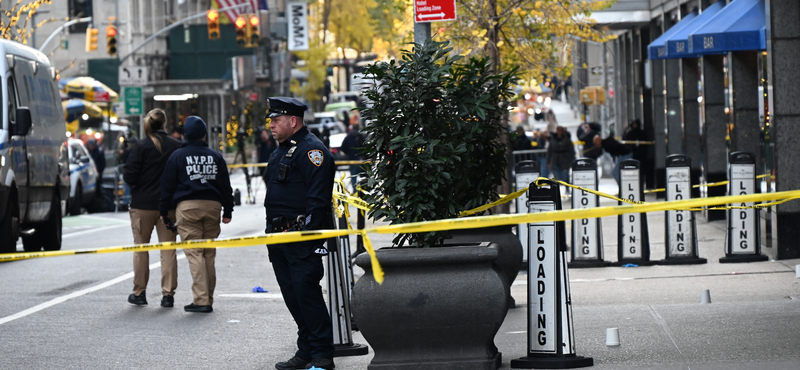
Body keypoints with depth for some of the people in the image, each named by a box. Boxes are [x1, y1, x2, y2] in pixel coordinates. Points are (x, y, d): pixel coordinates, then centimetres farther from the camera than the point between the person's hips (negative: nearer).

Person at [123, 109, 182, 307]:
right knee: (168, 250, 5)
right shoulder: (176, 146, -3)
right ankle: (168, 294, 2)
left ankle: (139, 293, 14)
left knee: (140, 249, 10)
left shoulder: (141, 147, -10)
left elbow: (129, 177, -11)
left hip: (143, 205, -2)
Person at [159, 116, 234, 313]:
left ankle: (201, 299, -15)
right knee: (209, 254, 9)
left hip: (187, 207, -3)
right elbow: (225, 186, 13)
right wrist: (228, 210, 19)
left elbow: (167, 186, 3)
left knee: (194, 253, -7)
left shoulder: (177, 156, 2)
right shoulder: (216, 157, 11)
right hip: (212, 206, 3)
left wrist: (164, 212, 10)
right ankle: (208, 299, 11)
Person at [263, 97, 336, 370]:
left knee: (307, 295, -10)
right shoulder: (282, 151, 20)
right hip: (280, 239, 10)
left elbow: (318, 199, -18)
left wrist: (308, 233, -22)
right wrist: (272, 233, 22)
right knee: (293, 296, 11)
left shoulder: (312, 150, -12)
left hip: (302, 240, -10)